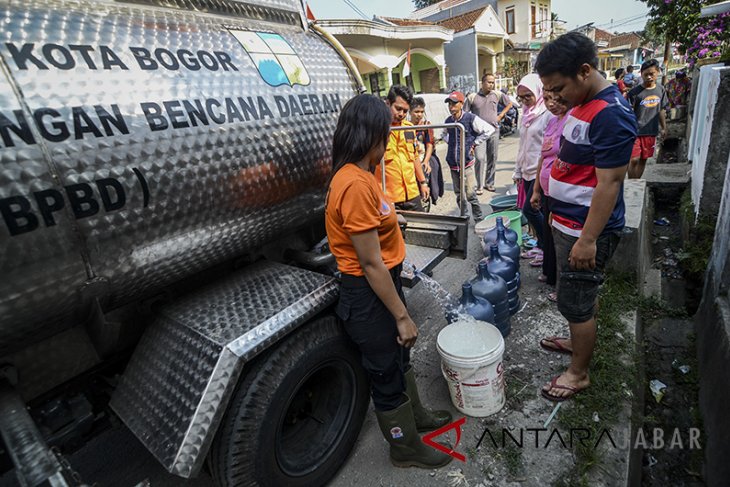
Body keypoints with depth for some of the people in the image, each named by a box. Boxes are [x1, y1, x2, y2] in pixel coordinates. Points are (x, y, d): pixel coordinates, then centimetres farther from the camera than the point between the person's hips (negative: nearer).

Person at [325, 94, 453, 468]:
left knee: (400, 356, 27)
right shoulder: (355, 185, -27)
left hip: (384, 282, 10)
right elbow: (370, 263, -26)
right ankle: (405, 448, 39)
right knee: (386, 373, 13)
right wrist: (402, 316, -18)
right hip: (368, 295, -9)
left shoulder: (360, 174, 4)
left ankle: (415, 415, 53)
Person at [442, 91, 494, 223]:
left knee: (470, 194, -7)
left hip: (467, 163, -5)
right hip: (453, 164, 5)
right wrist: (450, 142, 11)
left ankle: (479, 220, 7)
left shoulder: (471, 118, -9)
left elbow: (489, 129, -6)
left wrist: (475, 144, -5)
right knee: (459, 195, 13)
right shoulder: (448, 121, 6)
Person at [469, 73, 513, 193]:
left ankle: (489, 183, 19)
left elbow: (509, 104, 20)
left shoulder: (497, 94, 6)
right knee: (480, 158, -12)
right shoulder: (473, 97, -3)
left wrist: (501, 116, 9)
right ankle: (479, 186, -4)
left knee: (492, 158, 7)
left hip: (494, 130, 4)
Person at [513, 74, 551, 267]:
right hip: (527, 172, 8)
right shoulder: (527, 115, 15)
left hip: (541, 172, -8)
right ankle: (541, 246, 24)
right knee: (536, 211, 12)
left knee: (530, 210, -9)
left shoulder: (548, 114, -11)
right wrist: (518, 171, 17)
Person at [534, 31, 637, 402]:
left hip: (586, 229, -9)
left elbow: (609, 183, -23)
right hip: (567, 222, 9)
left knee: (575, 302, 4)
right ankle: (579, 342, 45)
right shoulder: (581, 104, 9)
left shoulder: (611, 114, -21)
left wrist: (588, 240, -22)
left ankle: (578, 374, 23)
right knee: (579, 295, 24)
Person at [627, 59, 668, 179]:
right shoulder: (635, 92, -11)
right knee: (634, 160, -5)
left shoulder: (660, 90, 5)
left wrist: (663, 128, 18)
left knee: (643, 159, 12)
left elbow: (661, 110, 14)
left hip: (651, 132, 5)